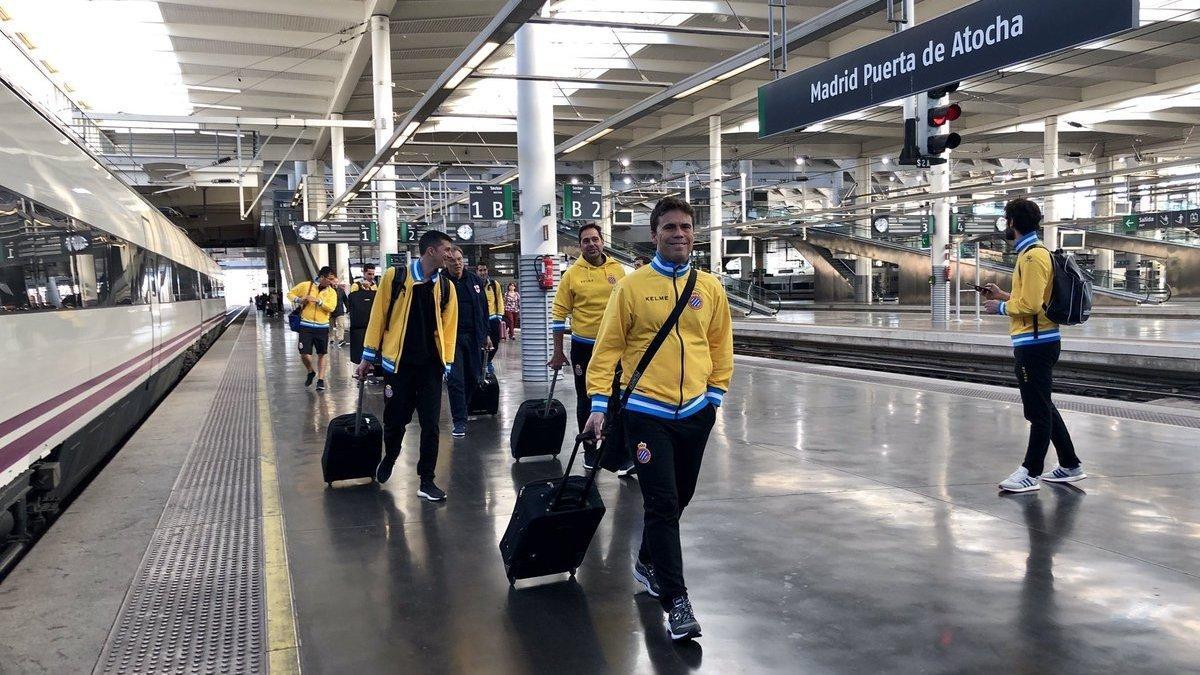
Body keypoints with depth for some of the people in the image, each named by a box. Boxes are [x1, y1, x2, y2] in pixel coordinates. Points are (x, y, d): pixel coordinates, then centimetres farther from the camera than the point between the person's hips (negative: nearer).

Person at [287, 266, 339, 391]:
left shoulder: (331, 292, 0)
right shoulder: (305, 286, -2)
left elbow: (331, 307, -14)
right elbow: (290, 294, 9)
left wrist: (318, 300, -22)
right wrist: (298, 299, -10)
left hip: (322, 327, 1)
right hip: (306, 326, -1)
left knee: (321, 354, 7)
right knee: (304, 354, -5)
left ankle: (321, 380, 18)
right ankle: (311, 372, 25)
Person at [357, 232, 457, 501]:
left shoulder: (446, 287, 5)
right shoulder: (395, 277, -4)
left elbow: (448, 327, 7)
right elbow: (378, 316, 0)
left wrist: (446, 365, 2)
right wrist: (368, 357, 1)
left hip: (430, 365, 2)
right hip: (398, 363, -2)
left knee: (430, 424, 0)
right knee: (396, 419, 9)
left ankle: (427, 481, 11)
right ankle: (389, 458, 39)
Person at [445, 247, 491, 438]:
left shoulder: (475, 280, 8)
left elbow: (483, 308, 14)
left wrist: (485, 334, 12)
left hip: (473, 336, 5)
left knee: (473, 377, 11)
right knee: (455, 380, -6)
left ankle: (464, 410, 31)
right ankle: (459, 422, -2)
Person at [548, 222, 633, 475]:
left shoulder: (618, 269, 0)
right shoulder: (572, 273, -6)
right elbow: (559, 313, -3)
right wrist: (558, 352, -4)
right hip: (584, 347, -1)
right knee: (586, 401, 11)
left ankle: (624, 454, 6)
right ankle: (590, 450, 25)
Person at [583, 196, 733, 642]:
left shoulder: (710, 288, 5)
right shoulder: (632, 286, -5)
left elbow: (720, 346, 12)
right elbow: (609, 347, -3)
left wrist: (714, 396, 7)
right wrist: (599, 404, -7)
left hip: (695, 413, 4)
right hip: (646, 411, -4)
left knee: (679, 498, 17)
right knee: (662, 503, -7)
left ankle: (648, 562, 41)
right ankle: (676, 601, 0)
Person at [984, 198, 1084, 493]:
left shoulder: (1033, 257, -16)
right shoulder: (1031, 253, 15)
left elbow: (1030, 304, -22)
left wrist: (1001, 307, -8)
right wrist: (1003, 295, 17)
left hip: (1034, 344, -11)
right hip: (1039, 342, 11)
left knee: (1038, 410, -3)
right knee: (1043, 407, 17)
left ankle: (1031, 472, 4)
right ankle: (1070, 465, 25)